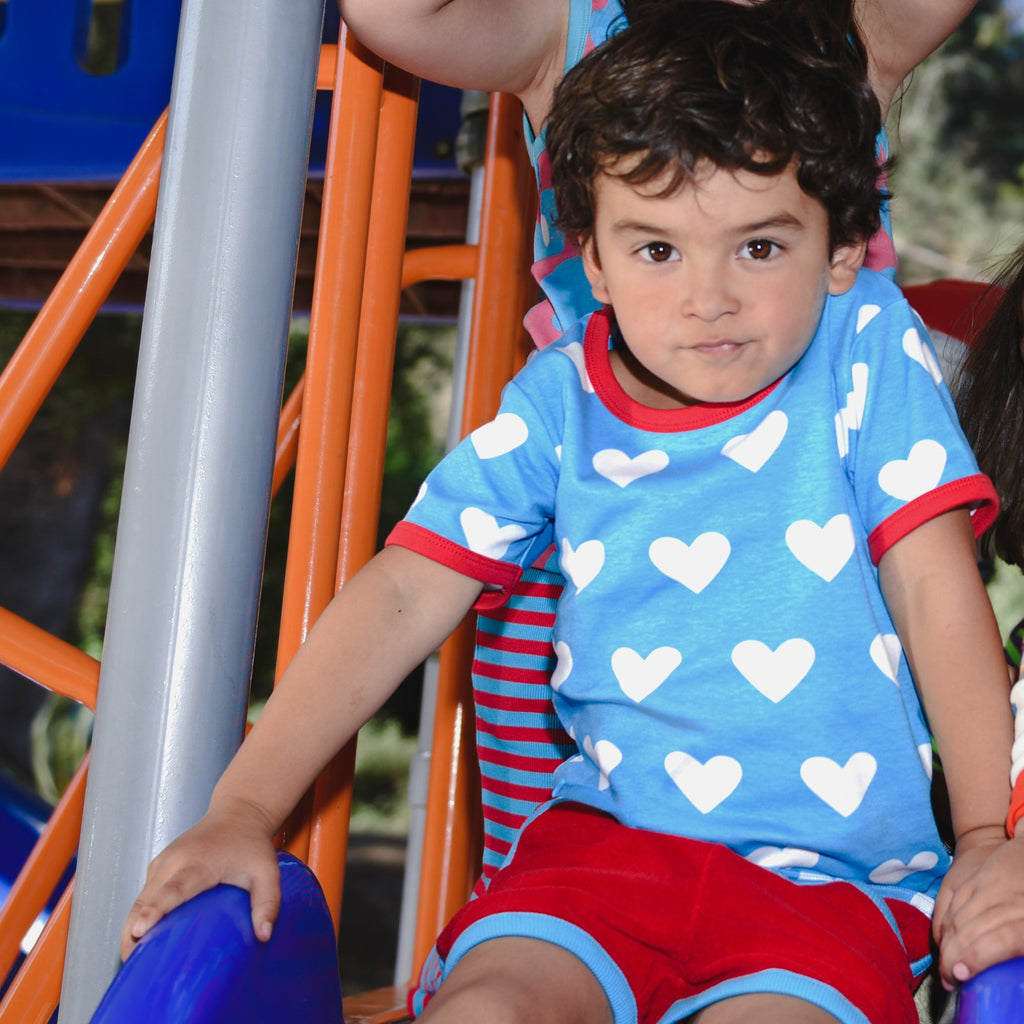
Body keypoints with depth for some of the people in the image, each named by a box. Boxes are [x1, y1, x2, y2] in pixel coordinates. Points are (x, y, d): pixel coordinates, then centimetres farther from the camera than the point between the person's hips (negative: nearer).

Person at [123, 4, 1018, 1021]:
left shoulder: (867, 349, -3)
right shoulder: (558, 404, 2)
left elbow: (935, 591, -2)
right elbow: (400, 597, 0)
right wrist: (243, 810, -5)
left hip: (837, 875, -2)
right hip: (611, 835, 2)